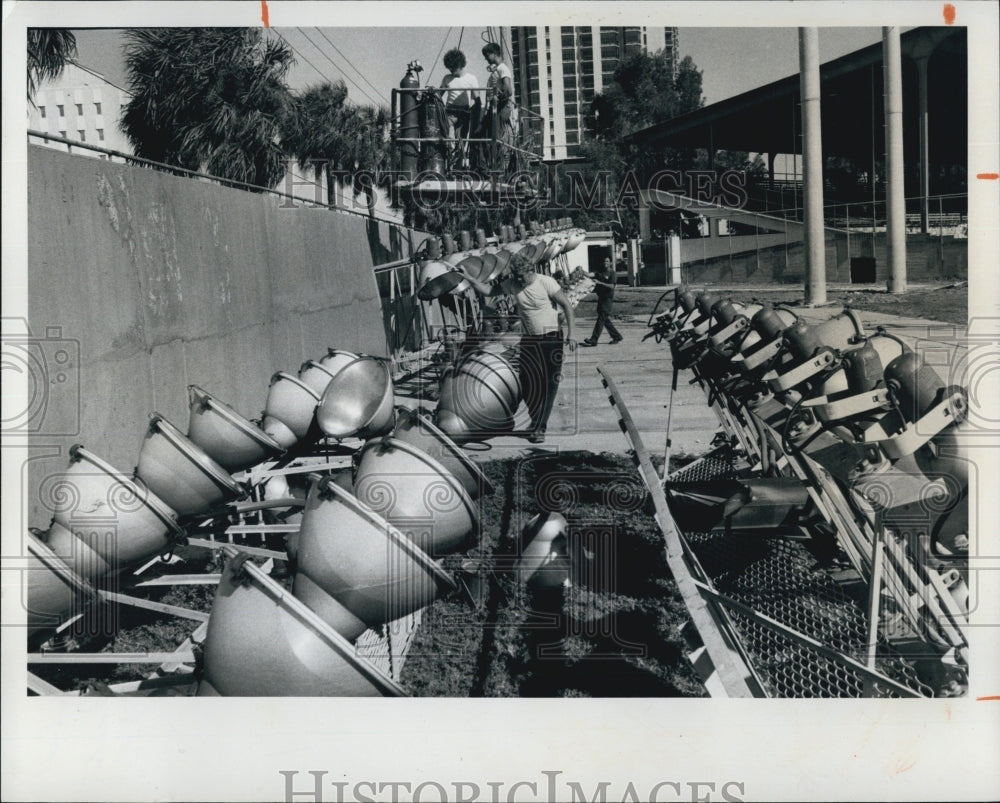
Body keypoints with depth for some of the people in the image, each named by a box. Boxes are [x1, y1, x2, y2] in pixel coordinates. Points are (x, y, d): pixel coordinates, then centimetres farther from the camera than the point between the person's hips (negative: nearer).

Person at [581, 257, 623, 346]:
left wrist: (599, 282, -20)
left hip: (608, 298, -8)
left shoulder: (612, 274, -4)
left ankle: (594, 340, -13)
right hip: (601, 297, 8)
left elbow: (611, 286, -15)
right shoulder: (600, 273, 15)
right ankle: (617, 337, 22)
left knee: (601, 318, -10)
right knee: (606, 319, 11)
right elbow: (591, 275, 2)